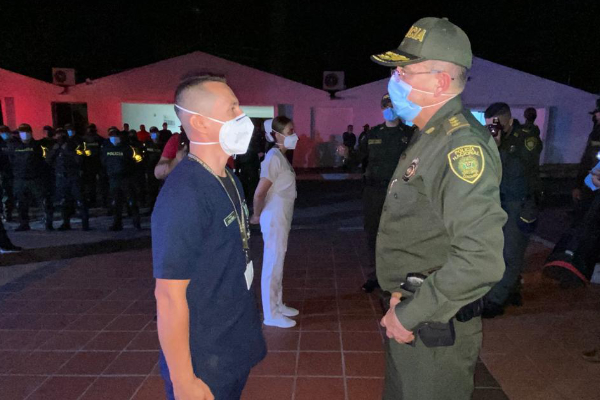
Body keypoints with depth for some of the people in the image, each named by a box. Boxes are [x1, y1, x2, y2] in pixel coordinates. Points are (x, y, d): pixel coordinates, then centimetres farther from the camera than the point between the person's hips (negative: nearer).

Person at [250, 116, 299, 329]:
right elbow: (259, 193, -22)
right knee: (272, 264, 1)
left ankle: (277, 305, 31)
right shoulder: (274, 158, -18)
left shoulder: (281, 157, 10)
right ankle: (271, 314, 13)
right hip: (274, 219, -9)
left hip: (282, 218, 9)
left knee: (277, 262, 17)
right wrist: (257, 215, -7)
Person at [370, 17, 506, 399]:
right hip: (409, 317, 9)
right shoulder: (428, 139, 9)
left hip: (434, 329, -9)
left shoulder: (462, 145, -22)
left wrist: (410, 314, -21)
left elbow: (481, 260, -31)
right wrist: (403, 298, 10)